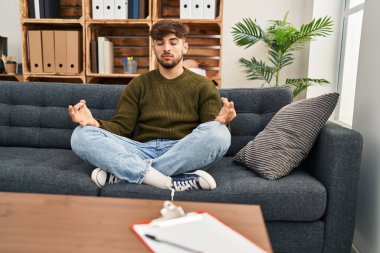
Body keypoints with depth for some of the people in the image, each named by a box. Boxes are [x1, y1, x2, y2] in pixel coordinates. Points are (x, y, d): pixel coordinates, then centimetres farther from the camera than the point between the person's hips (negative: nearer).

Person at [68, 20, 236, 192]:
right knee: (81, 135, -19)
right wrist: (95, 123, -12)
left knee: (219, 133, -32)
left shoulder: (203, 85, 11)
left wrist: (221, 121, -23)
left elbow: (212, 131, 1)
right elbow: (121, 126, 8)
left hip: (184, 154, -1)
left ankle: (119, 173, -25)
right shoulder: (138, 84, 16)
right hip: (143, 151, 1)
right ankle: (171, 181, -32)